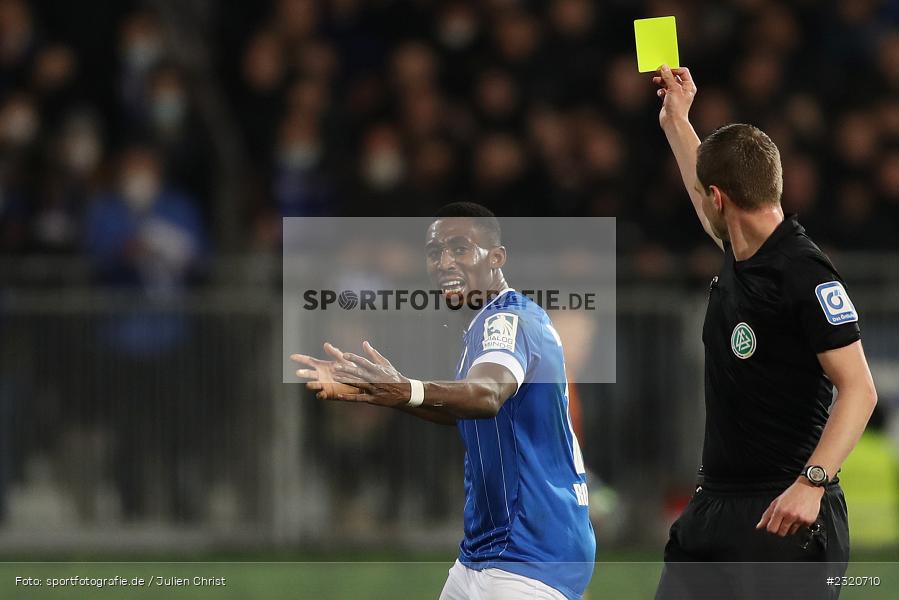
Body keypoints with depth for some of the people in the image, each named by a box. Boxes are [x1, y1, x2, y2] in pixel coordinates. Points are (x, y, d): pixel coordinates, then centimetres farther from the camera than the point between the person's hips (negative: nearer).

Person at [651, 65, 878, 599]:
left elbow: (859, 389, -19)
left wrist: (812, 482, -30)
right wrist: (676, 120, 44)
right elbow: (714, 207, 35)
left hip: (784, 516, -9)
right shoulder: (739, 255, 10)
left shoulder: (806, 274, -16)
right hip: (713, 508, 9)